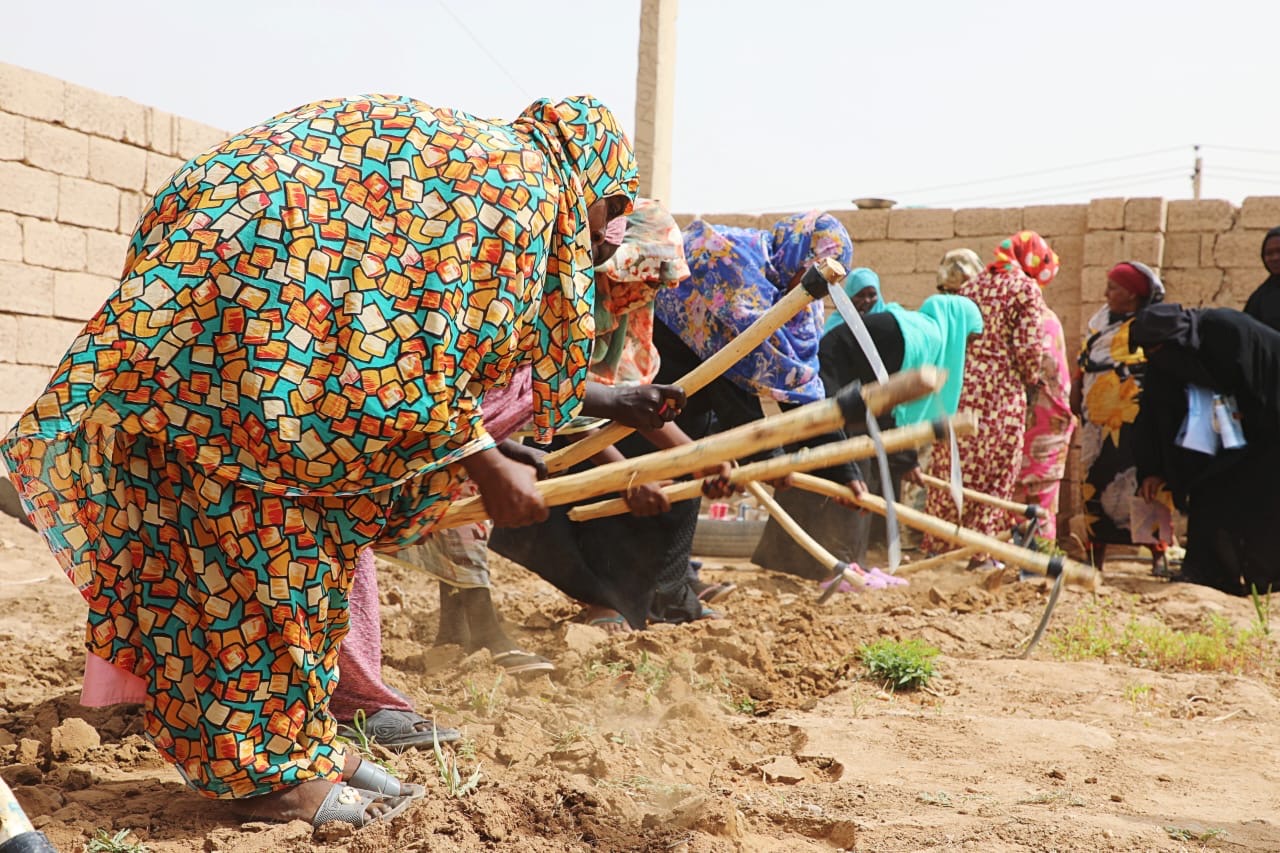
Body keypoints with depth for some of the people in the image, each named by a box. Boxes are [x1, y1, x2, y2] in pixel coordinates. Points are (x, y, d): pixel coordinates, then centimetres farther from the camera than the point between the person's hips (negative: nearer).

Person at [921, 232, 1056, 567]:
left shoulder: (971, 286, 14)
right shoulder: (1026, 289, -3)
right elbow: (1027, 344, -11)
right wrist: (1033, 378, 5)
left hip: (961, 386, 5)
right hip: (1002, 391, -5)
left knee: (953, 464, 11)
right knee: (995, 471, 2)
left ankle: (936, 545, 15)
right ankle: (981, 551, 2)